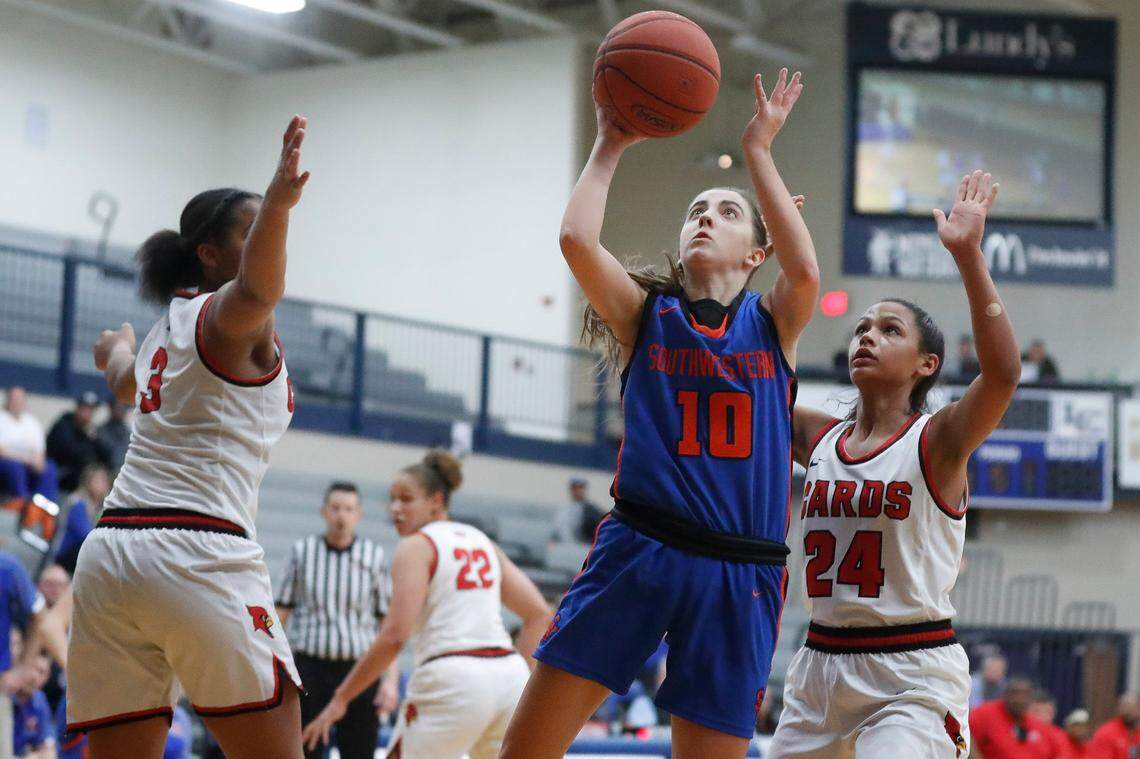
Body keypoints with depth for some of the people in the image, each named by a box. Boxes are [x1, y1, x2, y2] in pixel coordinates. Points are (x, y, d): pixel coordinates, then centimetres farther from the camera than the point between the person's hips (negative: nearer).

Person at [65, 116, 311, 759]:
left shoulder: (169, 326, 25)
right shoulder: (226, 313, 1)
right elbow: (256, 288, -26)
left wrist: (117, 353, 72)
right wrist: (278, 206, -44)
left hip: (108, 554, 8)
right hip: (199, 554, -8)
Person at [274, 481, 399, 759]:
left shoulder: (375, 556, 3)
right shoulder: (303, 550, 5)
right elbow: (282, 611, 9)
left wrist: (391, 679, -3)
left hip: (358, 670, 0)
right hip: (309, 668, 0)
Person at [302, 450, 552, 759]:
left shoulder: (416, 546, 0)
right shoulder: (482, 541, 19)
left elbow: (394, 636, -11)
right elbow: (539, 613, 16)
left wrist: (340, 698, -7)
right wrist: (518, 679, 17)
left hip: (451, 678, -6)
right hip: (508, 675, 7)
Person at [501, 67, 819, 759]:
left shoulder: (773, 324, 10)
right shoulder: (646, 314, 10)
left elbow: (805, 272, -12)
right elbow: (577, 240, -7)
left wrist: (759, 152, -4)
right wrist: (611, 145, 4)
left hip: (740, 572, 0)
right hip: (638, 548, 0)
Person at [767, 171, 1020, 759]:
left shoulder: (937, 441, -6)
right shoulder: (818, 438, 9)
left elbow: (1002, 373, -24)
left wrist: (968, 255, -31)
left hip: (913, 677, -6)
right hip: (820, 664, 6)